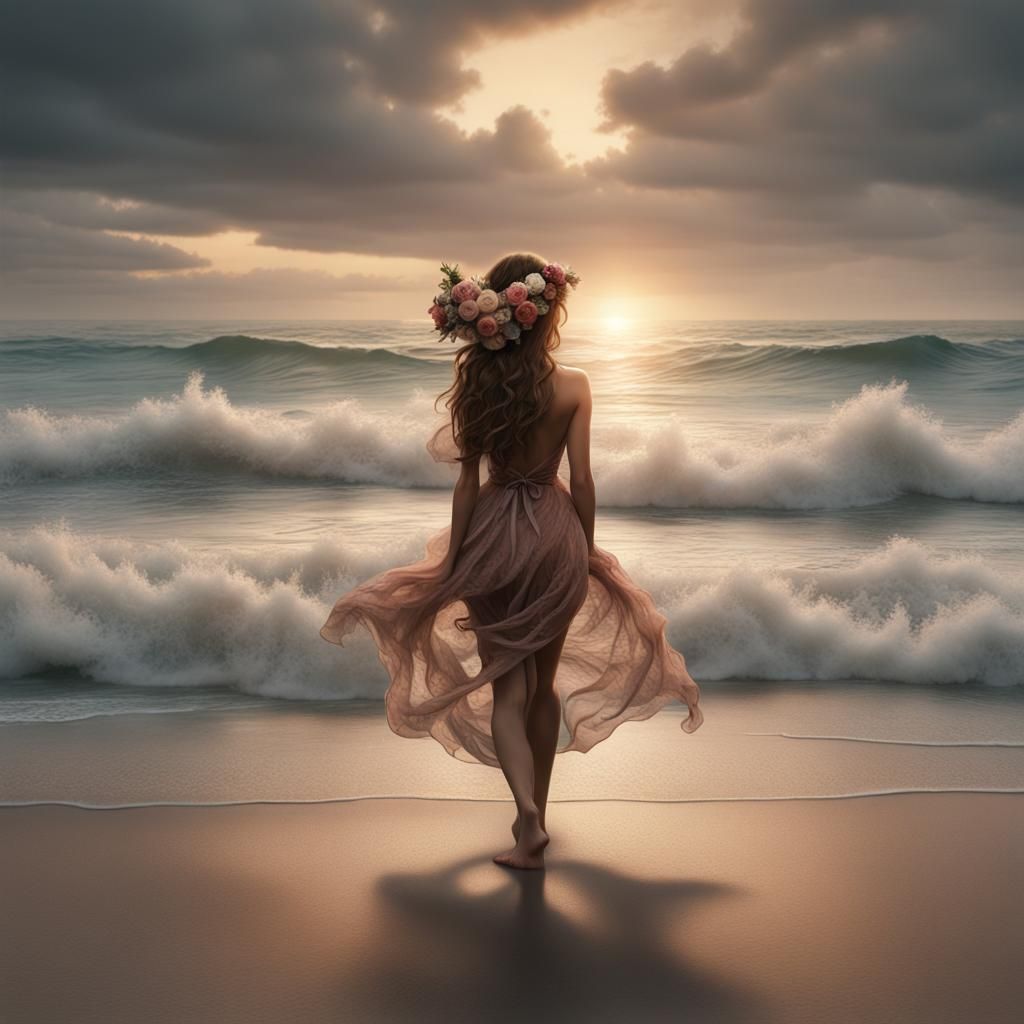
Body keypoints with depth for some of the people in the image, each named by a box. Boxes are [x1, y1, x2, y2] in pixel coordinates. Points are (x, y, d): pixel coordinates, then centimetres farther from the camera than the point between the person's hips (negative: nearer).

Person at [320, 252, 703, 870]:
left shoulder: (476, 383, -5)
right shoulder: (572, 386, -7)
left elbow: (468, 479, -4)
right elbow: (581, 480, -6)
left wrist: (453, 560, 2)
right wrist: (587, 548, 7)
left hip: (494, 534, 0)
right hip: (555, 534, 1)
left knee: (505, 685, 4)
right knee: (544, 680, 16)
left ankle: (528, 814, -14)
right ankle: (536, 816, 27)